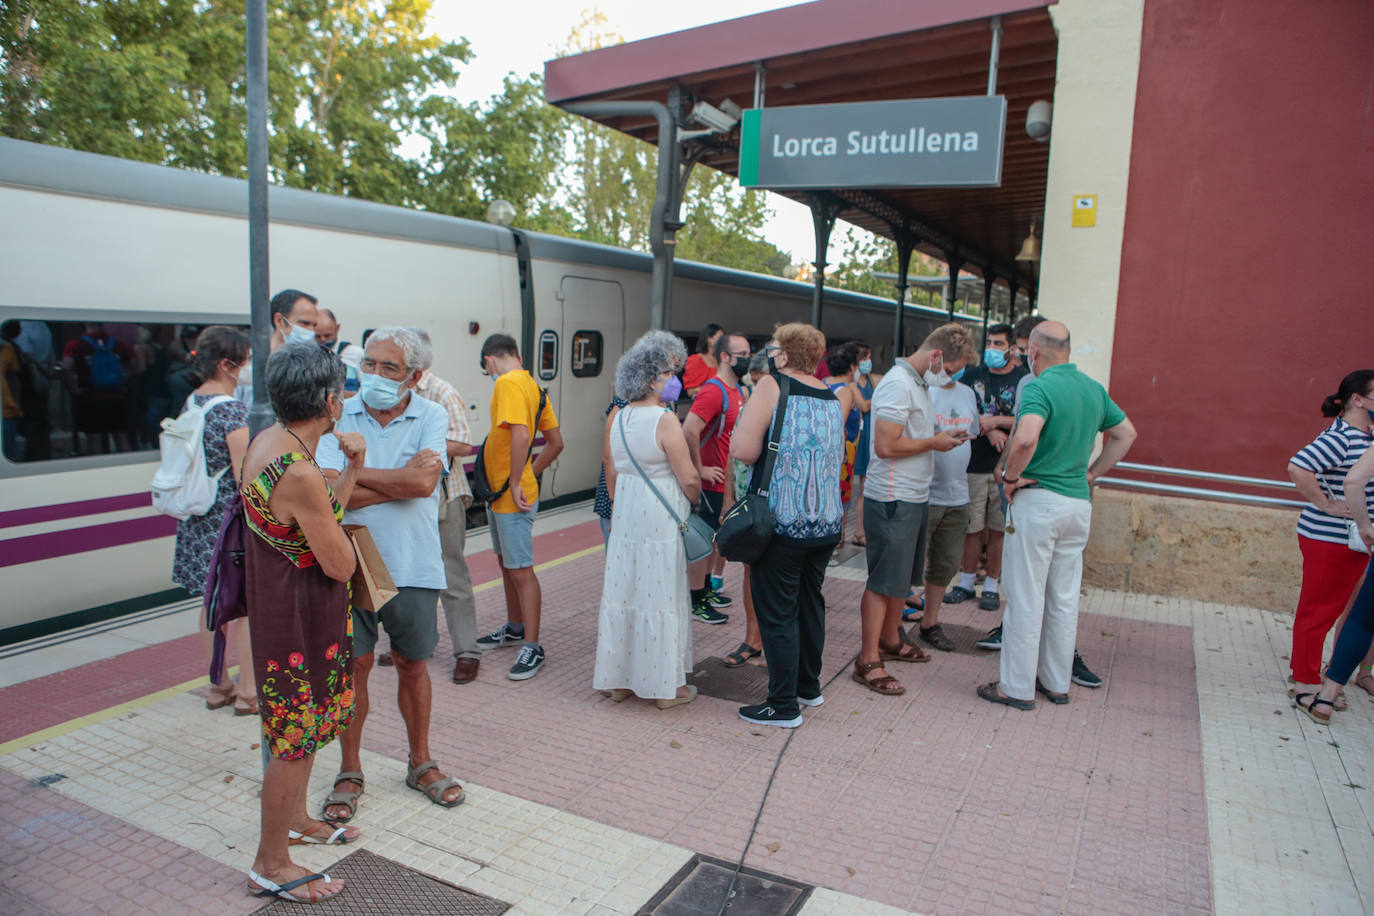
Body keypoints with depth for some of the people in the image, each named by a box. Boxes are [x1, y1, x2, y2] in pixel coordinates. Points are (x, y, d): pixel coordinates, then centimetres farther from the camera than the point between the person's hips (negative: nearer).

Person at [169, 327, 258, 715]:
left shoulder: (192, 402, 7)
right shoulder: (233, 410, -19)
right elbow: (245, 476, -19)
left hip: (200, 520, 8)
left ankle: (219, 686, 30)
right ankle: (248, 693, 14)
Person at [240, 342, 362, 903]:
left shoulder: (269, 441, 2)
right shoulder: (299, 473, -29)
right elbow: (340, 565, -21)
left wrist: (351, 468, -1)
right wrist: (341, 537, -1)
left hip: (279, 600, 10)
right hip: (299, 613, -10)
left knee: (301, 723, 25)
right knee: (296, 735, 6)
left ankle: (295, 820, 45)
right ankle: (270, 866, 23)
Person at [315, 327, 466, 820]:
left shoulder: (431, 417, -3)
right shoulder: (339, 417, -4)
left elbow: (424, 482, -19)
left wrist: (356, 474, -13)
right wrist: (402, 479, -16)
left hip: (412, 565, 1)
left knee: (412, 665, 13)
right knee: (354, 664, 7)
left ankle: (420, 762, 32)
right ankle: (350, 771, 26)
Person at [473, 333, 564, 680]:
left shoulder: (508, 383, -17)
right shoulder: (531, 385, 11)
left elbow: (520, 436, -30)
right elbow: (555, 442, 13)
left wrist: (517, 484, -23)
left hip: (512, 496, -10)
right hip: (500, 493, 10)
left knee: (521, 571, -4)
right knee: (507, 563, 22)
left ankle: (533, 647, 4)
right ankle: (514, 628, 37)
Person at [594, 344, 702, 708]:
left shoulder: (618, 419, 5)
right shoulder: (665, 421, -16)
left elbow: (613, 473, 12)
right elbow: (689, 479, -16)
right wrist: (696, 500, 4)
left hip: (626, 518, 7)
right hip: (662, 523, -7)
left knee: (622, 592, 13)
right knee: (661, 597, 2)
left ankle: (618, 680, 24)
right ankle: (666, 685, 14)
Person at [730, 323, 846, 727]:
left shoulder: (772, 385, -10)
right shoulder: (832, 397, 10)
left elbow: (743, 450, -18)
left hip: (783, 523, -7)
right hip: (828, 522, 7)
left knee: (777, 611, 2)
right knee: (810, 603, 20)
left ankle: (784, 705, 9)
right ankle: (809, 686, 34)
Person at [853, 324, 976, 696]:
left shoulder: (919, 384, 15)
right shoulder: (898, 384, -17)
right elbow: (886, 445, -24)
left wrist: (941, 434, 9)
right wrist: (934, 443, -13)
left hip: (915, 497, 10)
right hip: (892, 500, -10)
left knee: (902, 577, 19)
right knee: (883, 582, -4)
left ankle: (890, 639, 35)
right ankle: (868, 662, 3)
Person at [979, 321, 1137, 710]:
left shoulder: (1039, 388, -15)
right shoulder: (1094, 388, 9)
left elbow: (1025, 439, -32)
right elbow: (1126, 434, 20)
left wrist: (1011, 477, -16)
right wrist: (1091, 473, 18)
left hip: (1038, 500, -7)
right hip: (1079, 503, 7)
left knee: (1026, 597, 2)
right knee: (1064, 598, 15)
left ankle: (1017, 687, 10)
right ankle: (1056, 682, 26)